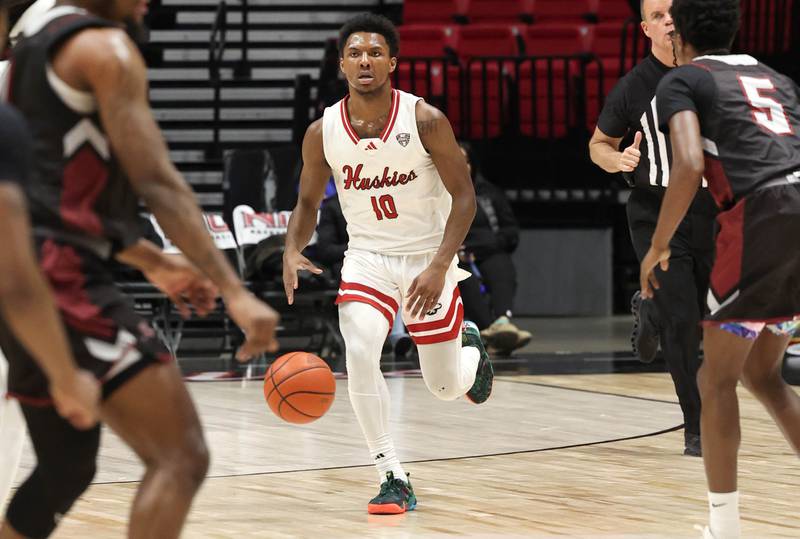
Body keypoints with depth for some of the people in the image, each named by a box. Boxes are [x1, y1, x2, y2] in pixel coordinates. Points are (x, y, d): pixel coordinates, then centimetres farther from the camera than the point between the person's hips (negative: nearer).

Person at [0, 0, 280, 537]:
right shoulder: (104, 46, -7)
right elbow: (157, 183, -15)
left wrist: (153, 262, 31)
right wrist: (235, 291, -18)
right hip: (62, 277, -10)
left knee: (67, 468, 21)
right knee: (181, 457, -12)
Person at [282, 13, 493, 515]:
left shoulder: (425, 120, -17)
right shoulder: (323, 131, -8)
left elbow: (464, 195, -13)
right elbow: (308, 201, 6)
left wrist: (439, 266, -24)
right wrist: (293, 253, -14)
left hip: (427, 258, -1)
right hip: (367, 256, 1)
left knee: (446, 387, 7)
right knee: (360, 351, -26)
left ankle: (470, 347, 46)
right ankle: (394, 480, -17)